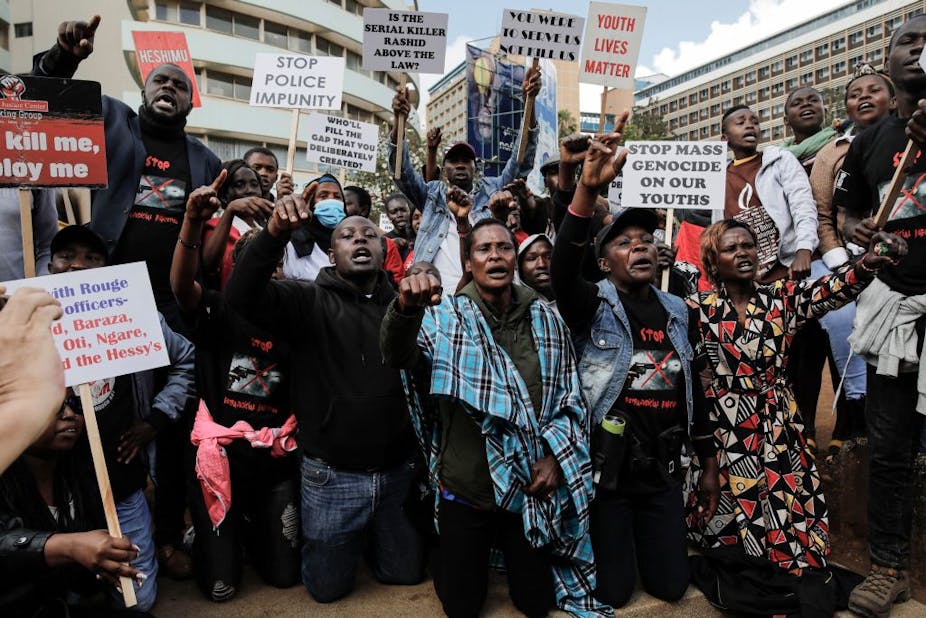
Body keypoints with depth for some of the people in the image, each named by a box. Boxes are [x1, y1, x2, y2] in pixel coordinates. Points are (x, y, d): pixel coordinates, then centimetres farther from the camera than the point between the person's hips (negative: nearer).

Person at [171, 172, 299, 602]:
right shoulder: (218, 311, -5)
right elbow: (181, 284, -27)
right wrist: (193, 222, -42)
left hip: (275, 457, 3)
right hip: (220, 452, -2)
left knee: (284, 575, 11)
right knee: (220, 587, 6)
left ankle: (250, 527, 41)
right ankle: (206, 536, 38)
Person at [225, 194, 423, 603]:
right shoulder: (309, 300, -7)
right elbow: (241, 295, -22)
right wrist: (275, 232, -36)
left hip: (398, 471, 3)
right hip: (333, 475, -2)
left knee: (406, 573, 20)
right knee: (327, 587, 15)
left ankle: (366, 540, 48)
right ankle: (349, 542, 45)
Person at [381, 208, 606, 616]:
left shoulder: (545, 319, -2)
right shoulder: (445, 317, -9)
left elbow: (569, 396, 4)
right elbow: (397, 356, -28)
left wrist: (553, 456, -8)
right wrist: (406, 307, -48)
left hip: (530, 488, 2)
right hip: (465, 488, -1)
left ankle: (515, 557, 47)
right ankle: (459, 557, 44)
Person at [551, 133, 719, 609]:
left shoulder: (675, 312, 7)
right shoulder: (594, 306, -9)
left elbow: (692, 387, 12)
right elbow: (562, 268, -32)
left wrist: (708, 464, 13)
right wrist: (588, 191, -44)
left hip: (663, 469, 5)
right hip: (606, 465, -4)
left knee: (671, 585, 14)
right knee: (612, 592, 6)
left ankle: (640, 540, 43)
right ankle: (607, 543, 37)